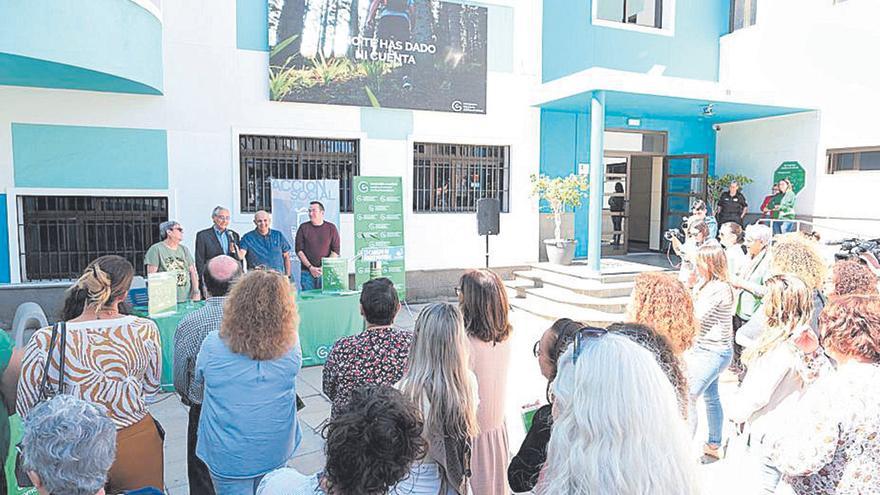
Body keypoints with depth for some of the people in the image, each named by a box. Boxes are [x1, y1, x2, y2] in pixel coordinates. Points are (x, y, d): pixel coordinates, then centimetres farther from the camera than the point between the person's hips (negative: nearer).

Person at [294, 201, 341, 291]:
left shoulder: (331, 228, 5)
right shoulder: (303, 227, 6)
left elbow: (336, 251, 2)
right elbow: (298, 250, 2)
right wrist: (310, 267, -7)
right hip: (307, 272, 0)